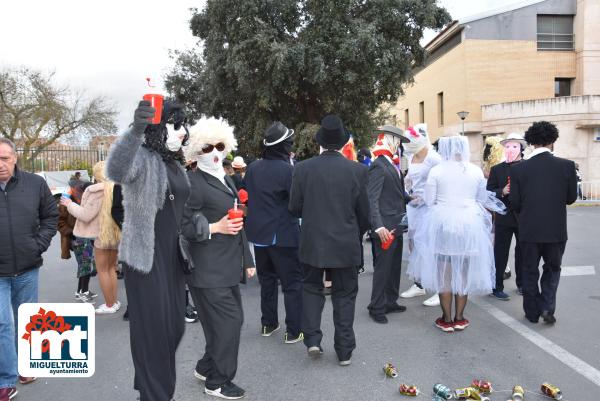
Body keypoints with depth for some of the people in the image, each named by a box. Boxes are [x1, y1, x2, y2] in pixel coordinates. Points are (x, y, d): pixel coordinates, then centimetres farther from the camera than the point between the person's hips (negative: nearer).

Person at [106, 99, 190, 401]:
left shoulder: (175, 164, 12)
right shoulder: (141, 156, -13)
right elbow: (116, 170, -38)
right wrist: (136, 131, -52)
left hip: (172, 257, 8)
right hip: (145, 257, -8)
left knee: (174, 325, 16)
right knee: (152, 327, 1)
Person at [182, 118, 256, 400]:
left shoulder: (226, 180, 15)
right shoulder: (193, 182, -13)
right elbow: (182, 227, -16)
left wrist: (247, 259, 19)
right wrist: (215, 228, -22)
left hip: (228, 266, 9)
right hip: (208, 269, -9)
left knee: (232, 320, 14)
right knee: (228, 320, -4)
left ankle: (206, 367, 34)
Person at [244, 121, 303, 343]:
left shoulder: (252, 168, 2)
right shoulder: (288, 169, -16)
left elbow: (246, 197, 11)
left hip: (258, 233, 6)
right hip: (283, 235, -6)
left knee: (266, 278, 19)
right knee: (292, 282, 5)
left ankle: (268, 323, 28)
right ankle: (293, 330, 7)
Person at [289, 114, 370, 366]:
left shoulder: (303, 168, -8)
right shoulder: (358, 171, -8)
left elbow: (294, 208, -2)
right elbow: (364, 213, -2)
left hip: (312, 243, 1)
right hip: (346, 244, 0)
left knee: (312, 288, 20)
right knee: (344, 295, 12)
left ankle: (312, 338, 11)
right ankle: (344, 351, 19)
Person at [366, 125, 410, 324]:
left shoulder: (391, 165, 12)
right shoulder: (378, 166, -16)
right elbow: (371, 199, -22)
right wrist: (379, 227, -27)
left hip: (396, 226, 9)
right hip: (386, 227, -9)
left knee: (394, 266, 17)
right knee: (383, 268, -1)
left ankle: (390, 302, 29)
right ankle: (376, 308, 10)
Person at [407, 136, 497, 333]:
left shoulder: (436, 171, -7)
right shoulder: (476, 171, 0)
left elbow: (429, 200, -4)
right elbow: (482, 199, 8)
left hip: (443, 222, -2)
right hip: (469, 224, 2)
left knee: (444, 271, 7)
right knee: (464, 271, 12)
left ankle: (447, 319, 13)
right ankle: (459, 318, 20)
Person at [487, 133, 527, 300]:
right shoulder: (496, 169, 1)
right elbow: (489, 193, -1)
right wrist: (502, 192, -18)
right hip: (504, 218, -1)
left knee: (523, 252, 15)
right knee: (500, 253, 2)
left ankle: (522, 284, 31)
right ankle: (497, 287, 10)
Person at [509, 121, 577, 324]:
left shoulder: (518, 169, -9)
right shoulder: (567, 165, -8)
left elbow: (514, 202, -6)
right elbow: (571, 198, 1)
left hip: (529, 230, 0)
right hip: (556, 230, 0)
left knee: (529, 271, 14)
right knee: (552, 268, 20)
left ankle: (533, 312, 22)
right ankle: (547, 307, 9)